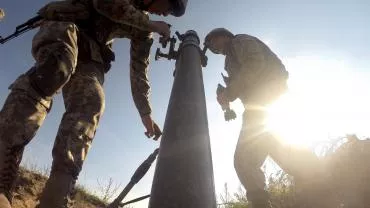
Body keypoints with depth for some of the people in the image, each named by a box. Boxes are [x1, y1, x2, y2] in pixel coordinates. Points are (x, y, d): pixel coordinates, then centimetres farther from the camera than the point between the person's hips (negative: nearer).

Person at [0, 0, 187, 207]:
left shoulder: (142, 28, 13)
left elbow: (139, 69, 8)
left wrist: (146, 114, 2)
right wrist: (150, 24, -14)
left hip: (89, 52, 5)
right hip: (63, 26, -4)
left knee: (90, 105, -23)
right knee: (57, 66, -37)